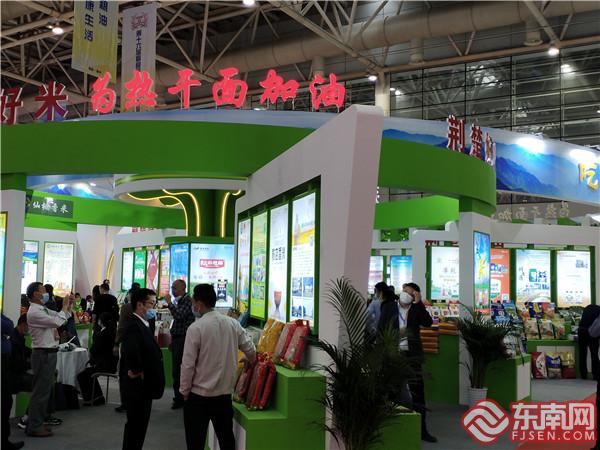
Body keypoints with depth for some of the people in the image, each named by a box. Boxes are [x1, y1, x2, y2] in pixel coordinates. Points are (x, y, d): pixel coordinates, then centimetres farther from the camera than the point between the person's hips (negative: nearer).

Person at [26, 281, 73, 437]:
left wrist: (68, 306, 7)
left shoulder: (44, 310, 11)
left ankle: (43, 417, 33)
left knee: (48, 388, 19)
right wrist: (65, 306, -14)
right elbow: (58, 322, -27)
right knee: (41, 390, -4)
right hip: (43, 354, -10)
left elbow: (63, 317, 23)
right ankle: (34, 427, 3)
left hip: (49, 353, 10)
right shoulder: (34, 312, -18)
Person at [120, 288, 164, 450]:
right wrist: (137, 371, -24)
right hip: (138, 385, -10)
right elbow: (131, 351, -37)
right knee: (135, 424, 0)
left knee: (139, 424, 18)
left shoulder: (143, 324, 12)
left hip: (144, 385, 10)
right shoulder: (134, 326, -20)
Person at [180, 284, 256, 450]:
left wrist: (184, 391, -1)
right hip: (225, 393, 4)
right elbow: (251, 351, 9)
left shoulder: (196, 328, -16)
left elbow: (188, 365, -15)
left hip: (199, 395, -4)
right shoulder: (233, 324, -2)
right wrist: (250, 365, 31)